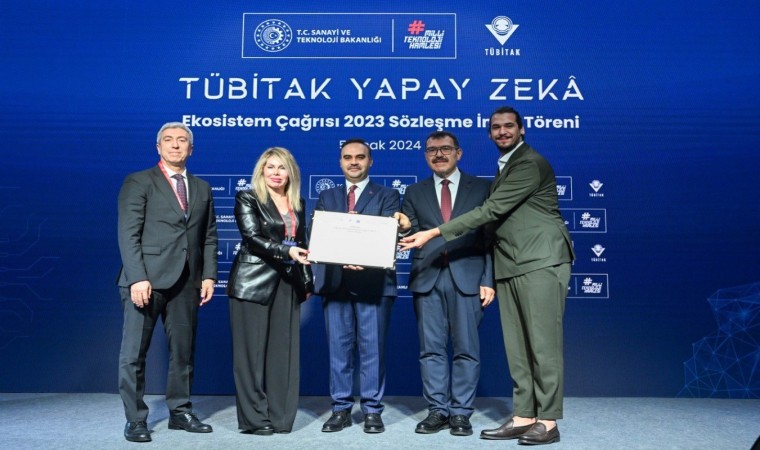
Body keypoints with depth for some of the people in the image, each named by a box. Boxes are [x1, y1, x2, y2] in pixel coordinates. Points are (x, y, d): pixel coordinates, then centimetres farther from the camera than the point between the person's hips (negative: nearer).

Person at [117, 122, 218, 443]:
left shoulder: (202, 188, 16)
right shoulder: (138, 182, 1)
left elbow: (209, 237, 14)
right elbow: (128, 234, -7)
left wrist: (209, 275, 3)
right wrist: (138, 277, -16)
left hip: (186, 282, 5)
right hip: (147, 279, -4)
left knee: (183, 351, 10)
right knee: (134, 353, 2)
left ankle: (180, 412, 22)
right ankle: (135, 419, 13)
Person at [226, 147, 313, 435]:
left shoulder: (297, 204, 14)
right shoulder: (247, 198, -2)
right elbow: (253, 238, -14)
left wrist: (308, 282, 12)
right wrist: (286, 252, -27)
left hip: (288, 284, 5)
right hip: (253, 283, -5)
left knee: (284, 352, 6)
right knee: (252, 352, -1)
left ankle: (280, 417, 13)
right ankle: (254, 419, 7)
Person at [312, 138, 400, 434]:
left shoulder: (387, 196, 8)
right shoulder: (326, 197, 17)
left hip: (373, 282, -3)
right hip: (335, 281, 3)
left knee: (373, 348, 2)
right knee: (338, 348, 7)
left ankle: (372, 411, 13)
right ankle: (341, 409, 18)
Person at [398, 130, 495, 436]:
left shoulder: (482, 188, 8)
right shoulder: (415, 193, 14)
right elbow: (409, 235, 7)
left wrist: (489, 280, -5)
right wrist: (402, 228, -17)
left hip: (467, 277, -2)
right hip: (427, 278, 2)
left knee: (466, 348, 2)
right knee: (431, 348, 5)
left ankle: (461, 413, 13)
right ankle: (437, 410, 16)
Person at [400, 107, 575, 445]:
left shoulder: (530, 163, -8)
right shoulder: (504, 168, 22)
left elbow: (491, 210, -16)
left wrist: (435, 233, -17)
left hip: (540, 262, -8)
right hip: (510, 265, 9)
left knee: (542, 342, -5)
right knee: (517, 346, 7)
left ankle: (547, 421, 2)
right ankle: (524, 416, 12)